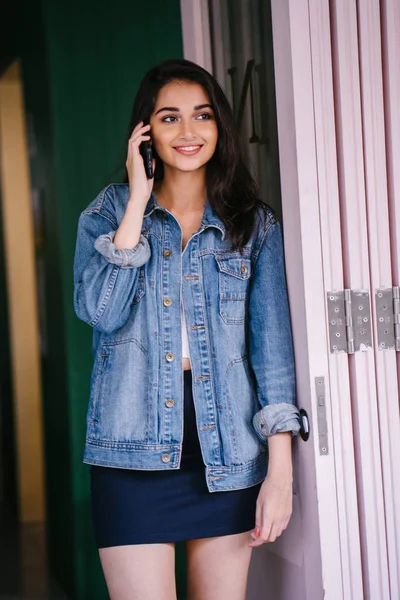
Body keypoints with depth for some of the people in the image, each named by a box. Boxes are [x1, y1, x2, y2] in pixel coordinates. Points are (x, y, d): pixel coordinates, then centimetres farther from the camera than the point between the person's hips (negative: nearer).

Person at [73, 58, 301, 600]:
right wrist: (139, 199, -11)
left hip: (227, 448, 2)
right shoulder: (109, 211, 5)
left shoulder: (255, 224, 7)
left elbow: (272, 344, 1)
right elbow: (100, 311, -12)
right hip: (134, 449, -1)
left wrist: (280, 469, -6)